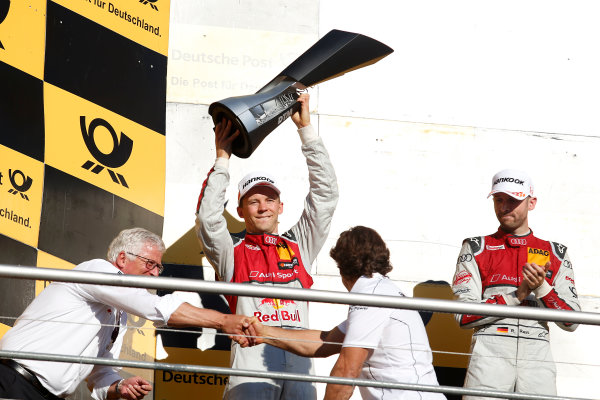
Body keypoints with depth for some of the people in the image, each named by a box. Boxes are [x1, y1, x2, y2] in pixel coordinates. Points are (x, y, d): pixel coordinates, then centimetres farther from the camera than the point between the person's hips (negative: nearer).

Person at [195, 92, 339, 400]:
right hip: (252, 359, -3)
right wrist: (223, 158, 2)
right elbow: (208, 217, -3)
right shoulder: (232, 250, 14)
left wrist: (305, 128, 15)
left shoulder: (299, 246, 20)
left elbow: (325, 193, 18)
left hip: (299, 363, 3)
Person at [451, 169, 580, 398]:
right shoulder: (476, 249, 11)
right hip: (490, 352, -2)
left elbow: (571, 322, 8)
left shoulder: (555, 254, 16)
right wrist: (517, 295, -8)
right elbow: (464, 316, 0)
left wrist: (541, 287, -8)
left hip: (538, 356, 2)